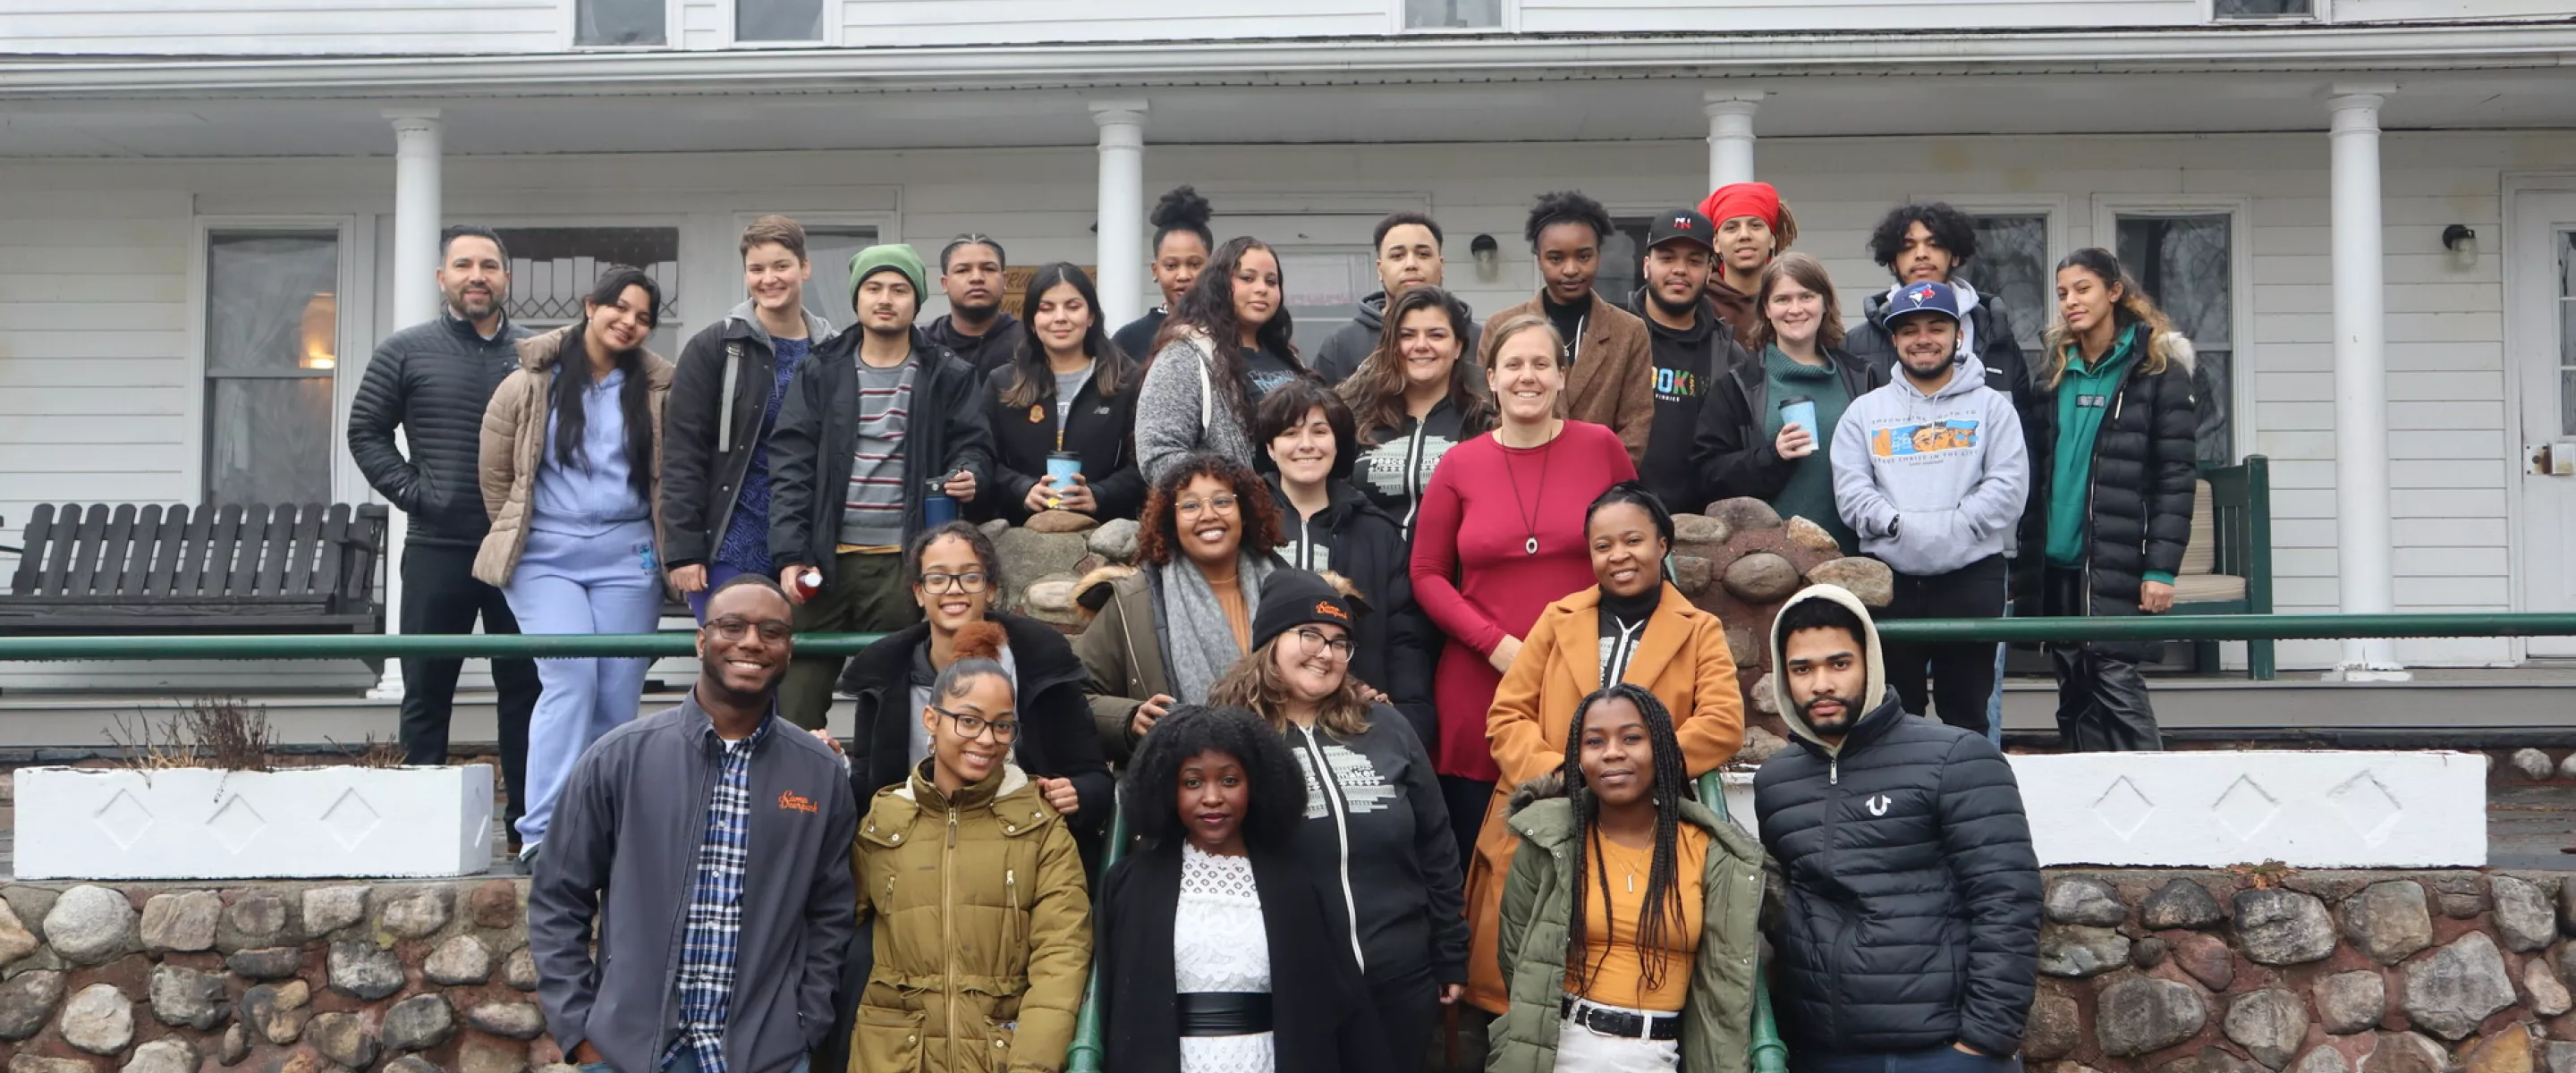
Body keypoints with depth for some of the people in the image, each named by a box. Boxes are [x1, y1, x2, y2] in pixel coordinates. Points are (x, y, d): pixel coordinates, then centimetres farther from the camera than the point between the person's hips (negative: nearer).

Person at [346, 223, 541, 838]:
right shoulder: (406, 352, 3)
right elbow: (366, 431, 6)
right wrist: (411, 492, -4)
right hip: (437, 550, -1)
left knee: (526, 686, 5)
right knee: (427, 690, 5)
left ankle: (527, 822, 13)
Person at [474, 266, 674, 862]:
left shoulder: (658, 390, 7)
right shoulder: (532, 383, 2)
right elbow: (495, 472, 9)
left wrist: (666, 550, 11)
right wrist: (514, 538, 13)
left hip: (627, 557, 2)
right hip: (547, 555, -2)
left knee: (618, 695, 1)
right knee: (570, 677, -17)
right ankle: (543, 831, -16)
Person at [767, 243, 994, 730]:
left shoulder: (950, 376, 7)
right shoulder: (822, 372, 9)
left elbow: (973, 446, 8)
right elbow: (791, 465, 3)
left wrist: (969, 475, -18)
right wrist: (790, 554, -7)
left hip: (905, 561, -1)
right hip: (824, 559, 1)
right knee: (798, 697, 0)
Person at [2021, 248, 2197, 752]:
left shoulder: (2158, 370, -2)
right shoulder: (2053, 370, 15)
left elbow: (2175, 478, -7)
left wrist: (2161, 568, -13)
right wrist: (2028, 556, 10)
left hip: (2119, 564, -6)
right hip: (2056, 563, 6)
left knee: (2116, 682, -11)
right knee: (2074, 693, 7)